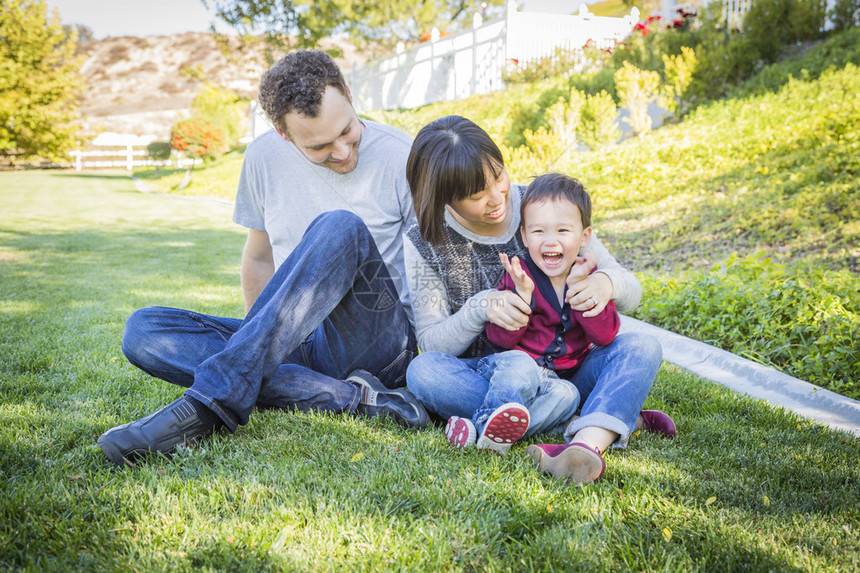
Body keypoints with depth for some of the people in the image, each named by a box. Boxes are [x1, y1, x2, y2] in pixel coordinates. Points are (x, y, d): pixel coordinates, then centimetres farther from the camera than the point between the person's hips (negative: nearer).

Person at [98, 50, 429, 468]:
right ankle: (349, 397, -27)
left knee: (340, 227, -32)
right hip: (298, 347, 5)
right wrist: (263, 335, 8)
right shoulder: (264, 158, 6)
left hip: (379, 339, -4)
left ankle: (209, 405, -35)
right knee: (143, 331, -16)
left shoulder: (400, 158, -5)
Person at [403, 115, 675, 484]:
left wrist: (605, 282, -27)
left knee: (642, 348, -22)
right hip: (482, 377, -1)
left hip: (561, 369, 1)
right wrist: (480, 308, -27)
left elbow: (631, 292, -1)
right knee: (422, 371, -31)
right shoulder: (424, 244, -5)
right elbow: (432, 343, -7)